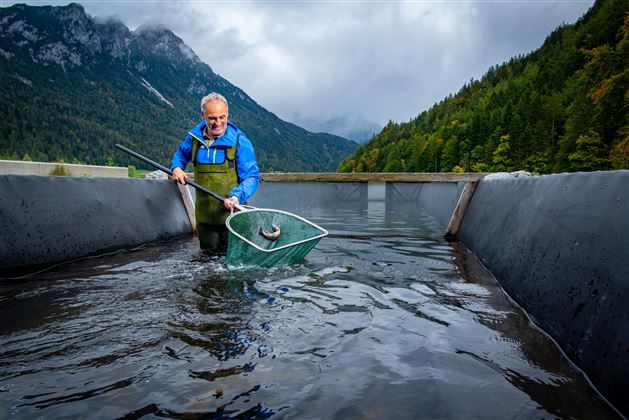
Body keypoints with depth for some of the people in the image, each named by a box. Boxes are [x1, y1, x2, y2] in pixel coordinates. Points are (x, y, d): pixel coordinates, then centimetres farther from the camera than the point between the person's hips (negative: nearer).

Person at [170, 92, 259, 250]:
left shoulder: (239, 141, -10)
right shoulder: (194, 136, 4)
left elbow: (251, 176, -10)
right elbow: (181, 153, 27)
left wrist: (237, 196, -28)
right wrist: (176, 167, 5)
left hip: (232, 216, -4)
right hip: (204, 217, 4)